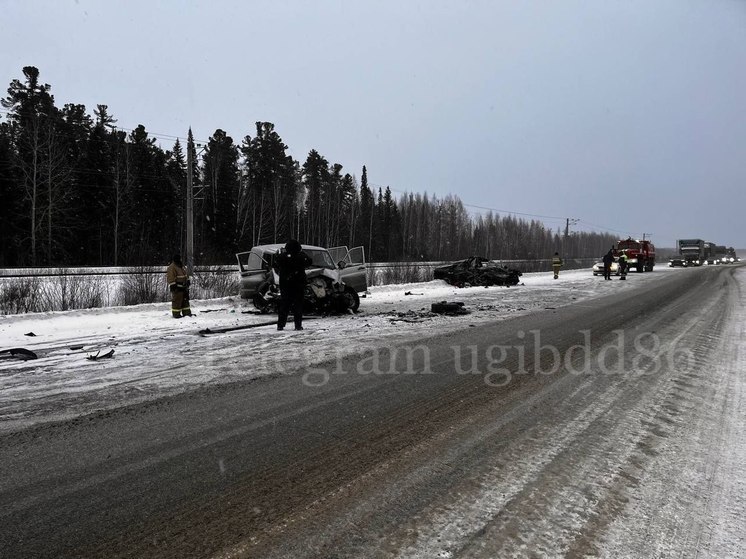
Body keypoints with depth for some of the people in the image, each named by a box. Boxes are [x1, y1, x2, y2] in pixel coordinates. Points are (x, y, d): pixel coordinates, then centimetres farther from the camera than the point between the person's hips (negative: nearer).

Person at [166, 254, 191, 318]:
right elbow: (171, 278, -18)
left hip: (184, 287, 9)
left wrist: (187, 283, 22)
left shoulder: (182, 266, 14)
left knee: (185, 300, 13)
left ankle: (186, 313, 20)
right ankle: (176, 314, 3)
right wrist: (173, 287, -21)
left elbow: (186, 276, 24)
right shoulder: (171, 267, -14)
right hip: (177, 288, -9)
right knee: (177, 301, -4)